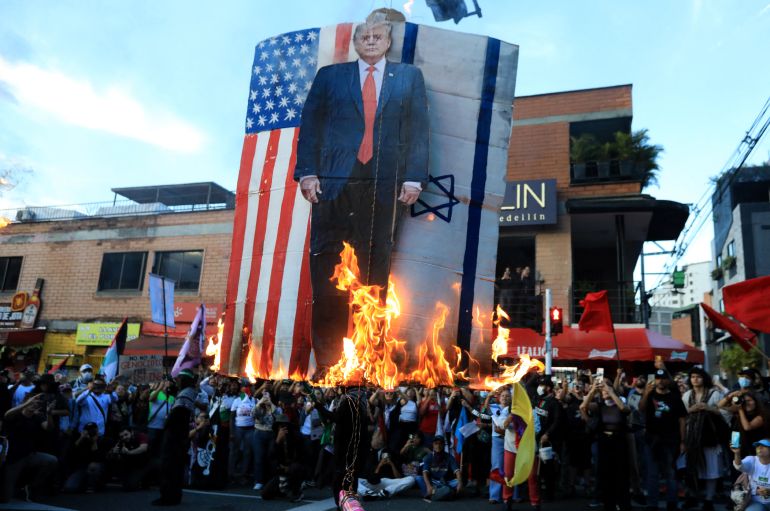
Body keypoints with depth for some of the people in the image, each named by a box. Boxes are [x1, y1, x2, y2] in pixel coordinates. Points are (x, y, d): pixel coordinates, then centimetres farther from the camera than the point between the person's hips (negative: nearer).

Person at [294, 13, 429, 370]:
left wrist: (414, 178, -3)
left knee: (376, 265, 2)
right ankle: (327, 351, 9)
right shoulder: (330, 76, 16)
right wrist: (307, 173, -2)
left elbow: (419, 130, 8)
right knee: (326, 263, -1)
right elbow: (310, 126, 10)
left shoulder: (409, 77, 16)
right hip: (334, 181, 1)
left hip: (384, 186, 0)